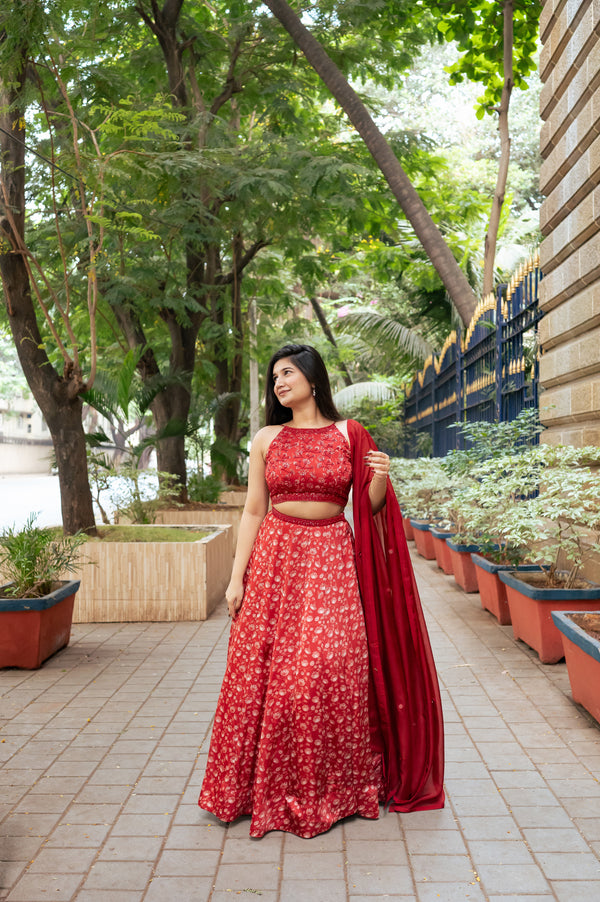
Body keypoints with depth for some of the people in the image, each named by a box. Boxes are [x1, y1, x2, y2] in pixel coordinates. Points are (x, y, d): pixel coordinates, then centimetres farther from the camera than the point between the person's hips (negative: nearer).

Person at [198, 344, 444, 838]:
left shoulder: (350, 435, 4)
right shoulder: (266, 439, 6)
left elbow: (371, 505, 7)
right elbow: (253, 511, 5)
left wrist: (381, 478, -14)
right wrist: (237, 576, 0)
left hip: (332, 558, -1)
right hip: (276, 556, 1)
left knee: (332, 671, -4)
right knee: (267, 671, 0)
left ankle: (337, 786, 15)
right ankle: (272, 787, 17)